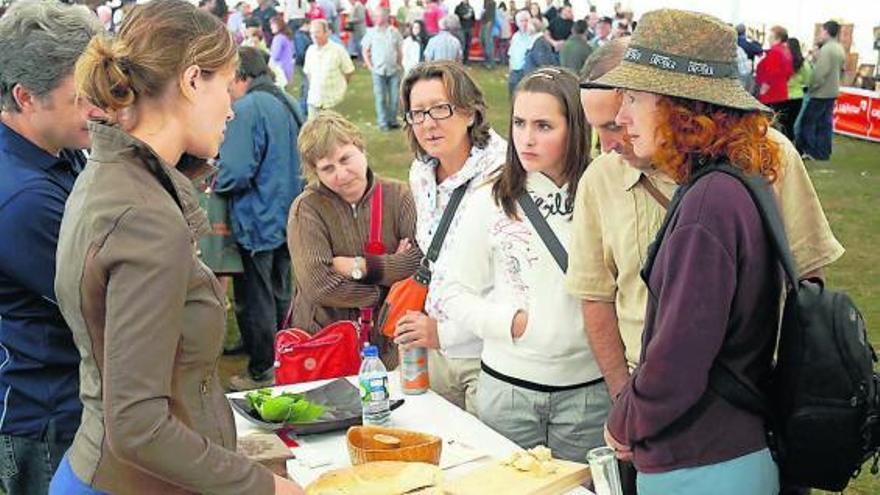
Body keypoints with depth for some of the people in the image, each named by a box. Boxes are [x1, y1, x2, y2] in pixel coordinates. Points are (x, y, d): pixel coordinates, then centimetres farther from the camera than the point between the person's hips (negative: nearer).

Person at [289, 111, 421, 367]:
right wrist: (391, 269, -8)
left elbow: (424, 260, -9)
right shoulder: (306, 209, -7)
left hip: (390, 340, 2)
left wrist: (360, 266, -12)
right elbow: (319, 285, -17)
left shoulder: (398, 196, 1)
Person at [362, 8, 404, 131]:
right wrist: (370, 66, -2)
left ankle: (392, 120, 19)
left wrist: (399, 65, 5)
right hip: (378, 71, -1)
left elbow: (400, 50, 11)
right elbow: (365, 51, 5)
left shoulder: (394, 32, 3)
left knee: (394, 97, 5)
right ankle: (382, 122, 8)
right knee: (380, 98, 1)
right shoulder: (371, 32, 0)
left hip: (394, 71, 1)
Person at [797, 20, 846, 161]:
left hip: (821, 92, -9)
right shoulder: (840, 50, 11)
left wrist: (811, 87, -13)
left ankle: (809, 151, -1)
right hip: (832, 91, 9)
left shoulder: (826, 49, -19)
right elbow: (841, 71, 18)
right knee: (825, 123, 12)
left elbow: (820, 73, -23)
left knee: (808, 121, -2)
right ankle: (823, 152, 15)